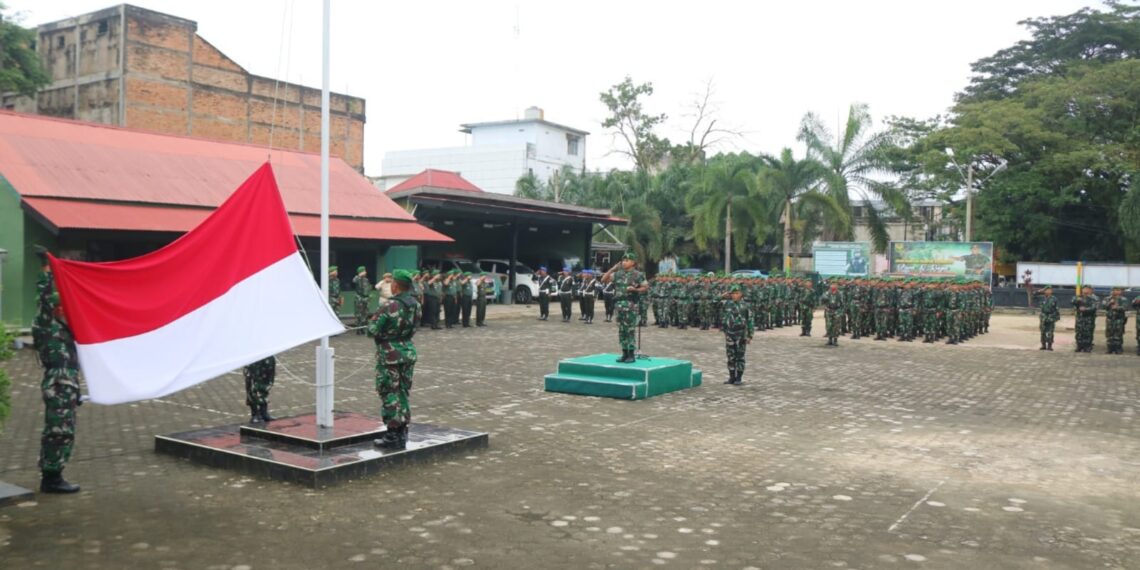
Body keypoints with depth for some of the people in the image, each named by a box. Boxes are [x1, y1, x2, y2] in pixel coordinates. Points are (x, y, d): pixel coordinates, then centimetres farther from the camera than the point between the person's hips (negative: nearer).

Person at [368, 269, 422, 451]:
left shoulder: (389, 306, -19)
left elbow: (372, 330, -16)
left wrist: (373, 319, 4)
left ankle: (392, 436, 4)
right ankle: (402, 434, 18)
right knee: (404, 393, 13)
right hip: (408, 351, 7)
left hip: (389, 353, -7)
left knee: (389, 394, 1)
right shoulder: (415, 305, 3)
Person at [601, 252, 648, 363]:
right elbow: (604, 280, 10)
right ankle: (624, 353, 16)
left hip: (632, 306, -5)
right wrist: (612, 269, 3)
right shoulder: (618, 274, 10)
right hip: (619, 305, 5)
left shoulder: (638, 275, -2)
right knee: (621, 331, 8)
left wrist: (635, 289, -17)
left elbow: (646, 287, -2)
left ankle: (631, 354, 2)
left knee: (630, 331, -5)